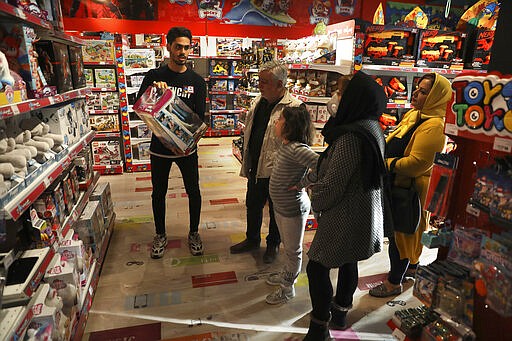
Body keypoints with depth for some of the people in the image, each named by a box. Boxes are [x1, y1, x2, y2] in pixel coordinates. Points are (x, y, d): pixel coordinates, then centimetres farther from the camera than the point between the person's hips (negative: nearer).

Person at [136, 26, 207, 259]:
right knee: (159, 192, 12)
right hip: (160, 146, 0)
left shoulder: (197, 81, -1)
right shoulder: (154, 76, -1)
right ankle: (160, 235, 32)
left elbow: (200, 117, -6)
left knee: (193, 191, 9)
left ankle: (194, 233, 30)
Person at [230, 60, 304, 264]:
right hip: (255, 168, 7)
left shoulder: (294, 107, -19)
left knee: (276, 210, 14)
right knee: (252, 205, 21)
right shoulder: (259, 101, 6)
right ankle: (252, 239, 44)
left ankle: (273, 244, 38)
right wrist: (246, 164, 16)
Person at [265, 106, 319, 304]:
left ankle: (287, 288, 30)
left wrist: (302, 183, -27)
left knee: (293, 250, 12)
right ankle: (286, 275, 49)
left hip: (293, 209, -9)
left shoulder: (296, 149, -28)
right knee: (287, 246, 28)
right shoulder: (286, 146, 0)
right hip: (281, 206, 9)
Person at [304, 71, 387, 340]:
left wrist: (316, 202, -4)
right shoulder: (374, 130, 3)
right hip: (366, 214, 10)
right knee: (348, 262, 23)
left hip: (345, 216, -9)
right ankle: (340, 313, 44)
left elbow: (331, 185, -23)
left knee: (317, 267, 4)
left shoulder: (351, 137, -27)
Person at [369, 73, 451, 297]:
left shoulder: (434, 126, -24)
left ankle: (394, 282, 21)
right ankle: (412, 266, 47)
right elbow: (394, 143, 17)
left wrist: (385, 164, -20)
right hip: (398, 185, 10)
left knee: (399, 233, 3)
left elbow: (417, 163, -29)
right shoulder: (413, 115, 7)